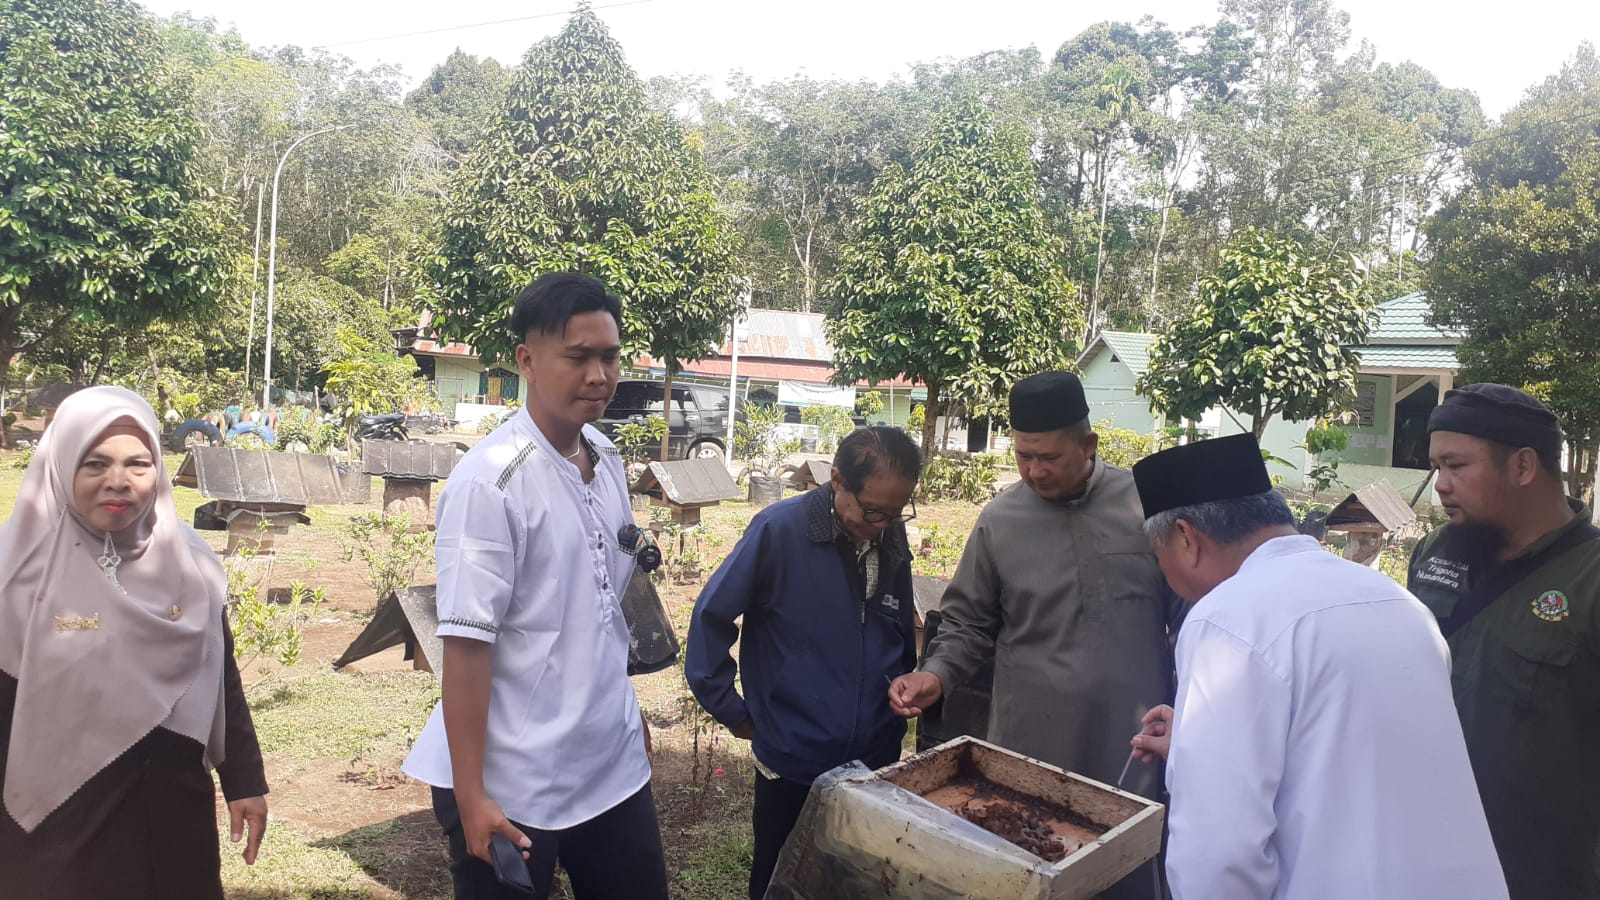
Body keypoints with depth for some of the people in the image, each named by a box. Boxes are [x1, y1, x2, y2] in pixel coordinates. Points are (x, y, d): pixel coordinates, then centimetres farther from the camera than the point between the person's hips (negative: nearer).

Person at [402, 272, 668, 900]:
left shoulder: (608, 462, 3)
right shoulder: (490, 480, -18)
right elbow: (467, 642, -18)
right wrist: (470, 796, -17)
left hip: (614, 765, 6)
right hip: (514, 787, -6)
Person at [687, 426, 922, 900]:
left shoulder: (892, 541, -2)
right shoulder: (779, 529, -17)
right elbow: (712, 616, -12)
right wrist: (732, 712, -7)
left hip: (877, 762, 4)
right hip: (792, 763, -4)